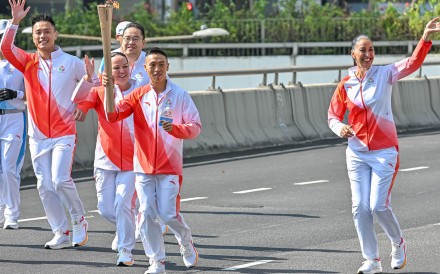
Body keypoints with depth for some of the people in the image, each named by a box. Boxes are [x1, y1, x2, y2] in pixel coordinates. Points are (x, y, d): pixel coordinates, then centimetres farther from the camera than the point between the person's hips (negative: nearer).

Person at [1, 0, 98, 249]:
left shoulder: (72, 63, 1)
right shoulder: (28, 62, 5)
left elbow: (96, 84, 10)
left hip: (64, 133, -3)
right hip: (38, 135, 3)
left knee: (61, 180, -17)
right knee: (45, 186, 3)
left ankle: (80, 220, 6)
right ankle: (61, 234, 11)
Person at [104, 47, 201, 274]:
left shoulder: (180, 95, -1)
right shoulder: (138, 95, 4)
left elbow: (195, 127, -4)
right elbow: (113, 116, -5)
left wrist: (175, 128, -23)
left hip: (170, 167, -2)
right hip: (143, 165, 2)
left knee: (169, 214, -6)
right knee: (146, 214, -4)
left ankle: (186, 243, 25)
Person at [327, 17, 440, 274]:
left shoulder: (385, 74, -4)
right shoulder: (345, 85, 2)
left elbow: (413, 62, -19)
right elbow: (333, 115, 12)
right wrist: (339, 127, -12)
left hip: (385, 152, -3)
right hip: (357, 153, 3)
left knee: (379, 205, -8)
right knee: (360, 207, 1)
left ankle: (398, 243, 21)